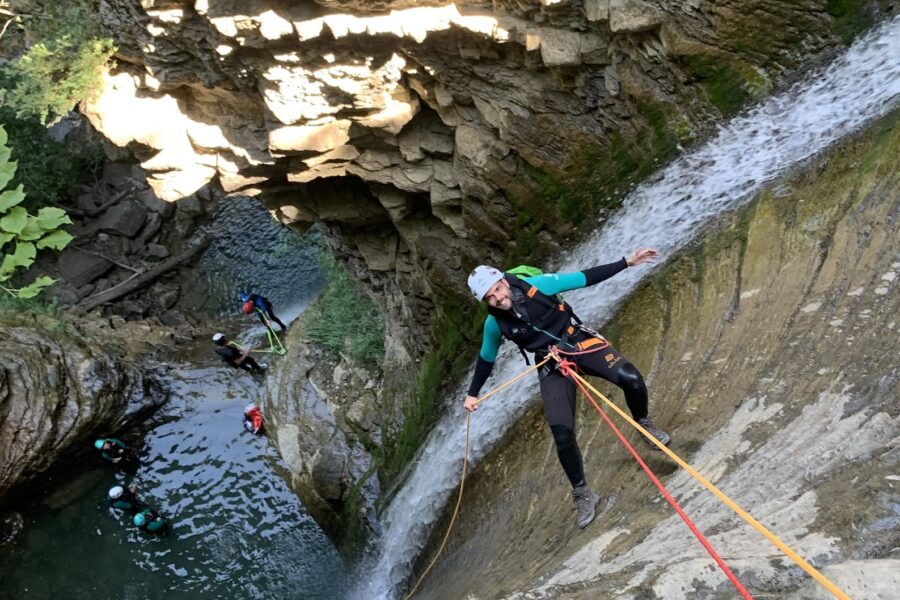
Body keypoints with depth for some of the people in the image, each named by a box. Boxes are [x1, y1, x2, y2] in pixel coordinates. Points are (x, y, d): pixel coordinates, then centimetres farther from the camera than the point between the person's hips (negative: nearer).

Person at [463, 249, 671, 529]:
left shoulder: (537, 285, -15)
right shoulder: (494, 324, -10)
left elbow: (585, 278, -9)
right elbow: (486, 359, 8)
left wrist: (627, 262, -10)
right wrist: (473, 393, 13)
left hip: (581, 342, 0)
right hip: (551, 367, 1)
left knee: (630, 378, -26)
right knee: (562, 436, -14)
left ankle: (643, 423, 8)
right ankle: (582, 493, 10)